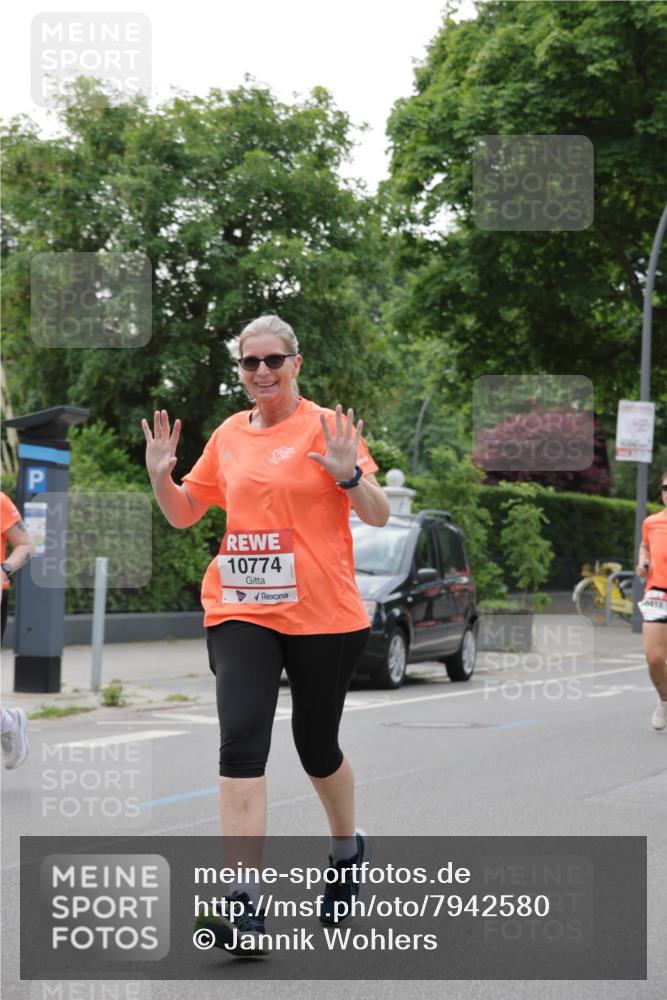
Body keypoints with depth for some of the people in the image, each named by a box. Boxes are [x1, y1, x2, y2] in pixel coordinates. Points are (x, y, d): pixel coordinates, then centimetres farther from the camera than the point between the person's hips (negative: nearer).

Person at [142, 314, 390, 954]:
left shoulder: (325, 426, -4)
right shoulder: (229, 434, 8)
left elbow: (378, 515, -6)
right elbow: (184, 514, 18)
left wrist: (348, 475, -24)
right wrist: (161, 475, 0)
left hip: (322, 614, -2)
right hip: (240, 611, 3)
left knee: (317, 745, 13)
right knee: (241, 742, -13)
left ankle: (346, 848, 42)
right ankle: (244, 897, -14)